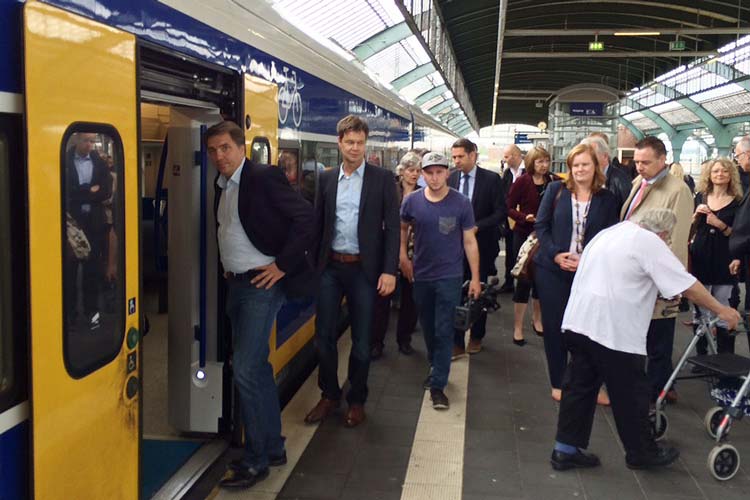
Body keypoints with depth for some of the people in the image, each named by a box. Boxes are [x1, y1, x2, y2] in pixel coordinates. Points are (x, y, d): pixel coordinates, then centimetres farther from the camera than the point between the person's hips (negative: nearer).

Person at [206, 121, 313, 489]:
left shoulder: (264, 177, -12)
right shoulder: (223, 186, 13)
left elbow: (305, 218, -18)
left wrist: (283, 265, -17)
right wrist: (227, 267, 10)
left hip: (261, 284, -8)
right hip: (236, 283, 9)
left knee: (245, 369, -9)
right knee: (257, 367, 14)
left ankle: (256, 461, 4)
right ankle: (273, 447, 26)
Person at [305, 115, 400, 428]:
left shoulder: (382, 179, -2)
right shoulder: (326, 179, 7)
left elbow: (392, 227, -5)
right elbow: (318, 224, 10)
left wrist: (389, 271, -12)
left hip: (364, 269, -3)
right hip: (330, 267, 3)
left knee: (362, 340, 7)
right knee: (324, 335, 8)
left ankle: (357, 400, 24)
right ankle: (329, 395, 26)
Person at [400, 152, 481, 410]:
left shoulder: (461, 203, -10)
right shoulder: (412, 201, -4)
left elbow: (470, 241, -5)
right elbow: (402, 228, 15)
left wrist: (475, 277, -5)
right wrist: (402, 256, 5)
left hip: (449, 276, -3)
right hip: (421, 275, 3)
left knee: (444, 331, -3)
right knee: (428, 327, 16)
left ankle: (437, 385, 3)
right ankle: (436, 366, 38)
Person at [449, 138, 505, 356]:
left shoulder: (491, 179, -7)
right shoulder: (451, 178, 1)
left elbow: (500, 213, -9)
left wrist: (476, 227, -19)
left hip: (481, 244, -1)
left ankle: (476, 337, 31)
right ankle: (457, 343, 4)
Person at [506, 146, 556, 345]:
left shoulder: (554, 182, 0)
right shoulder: (522, 182, -8)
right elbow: (509, 207, -7)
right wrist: (525, 217, -22)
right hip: (525, 235, -3)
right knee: (524, 279, -2)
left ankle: (537, 319, 33)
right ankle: (517, 327, 7)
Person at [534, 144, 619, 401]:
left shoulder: (607, 198, 3)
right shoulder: (555, 190, 2)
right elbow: (541, 226, 0)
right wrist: (556, 254, -13)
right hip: (552, 269, 0)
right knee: (554, 327, 6)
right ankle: (558, 383, 20)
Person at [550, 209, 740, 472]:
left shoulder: (609, 232, 19)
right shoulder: (649, 242, -7)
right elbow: (687, 285, -7)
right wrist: (721, 310, 3)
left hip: (578, 321, 8)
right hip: (614, 331, -8)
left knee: (580, 386, 13)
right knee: (630, 395, 8)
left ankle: (565, 450, 17)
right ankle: (642, 453, 23)